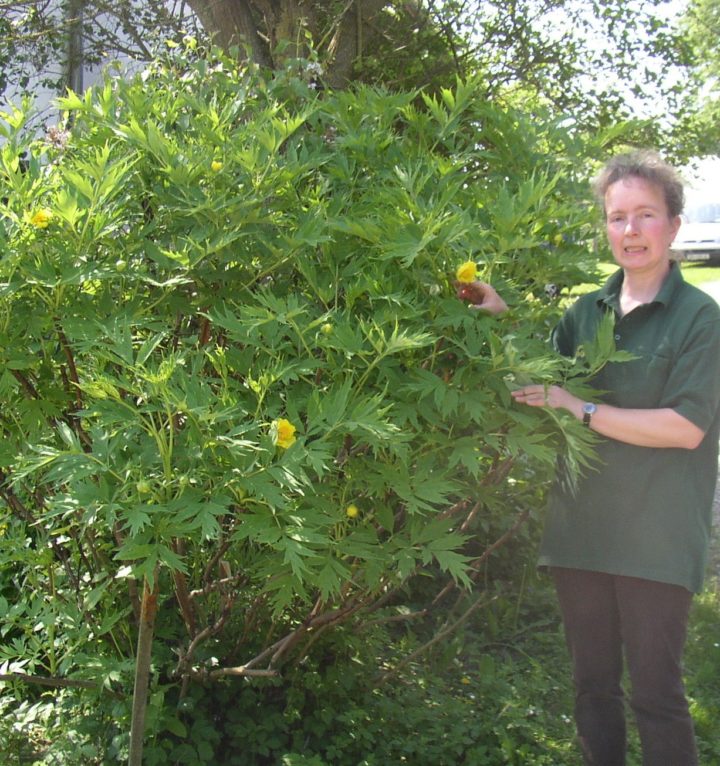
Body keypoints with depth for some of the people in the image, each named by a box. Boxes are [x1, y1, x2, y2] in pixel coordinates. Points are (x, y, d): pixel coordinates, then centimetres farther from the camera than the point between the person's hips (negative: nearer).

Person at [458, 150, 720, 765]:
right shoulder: (586, 313, 9)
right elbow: (540, 385, 19)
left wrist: (580, 408, -16)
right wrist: (503, 321, 3)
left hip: (656, 540, -5)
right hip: (581, 528, 5)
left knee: (655, 693, 1)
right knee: (593, 685, 16)